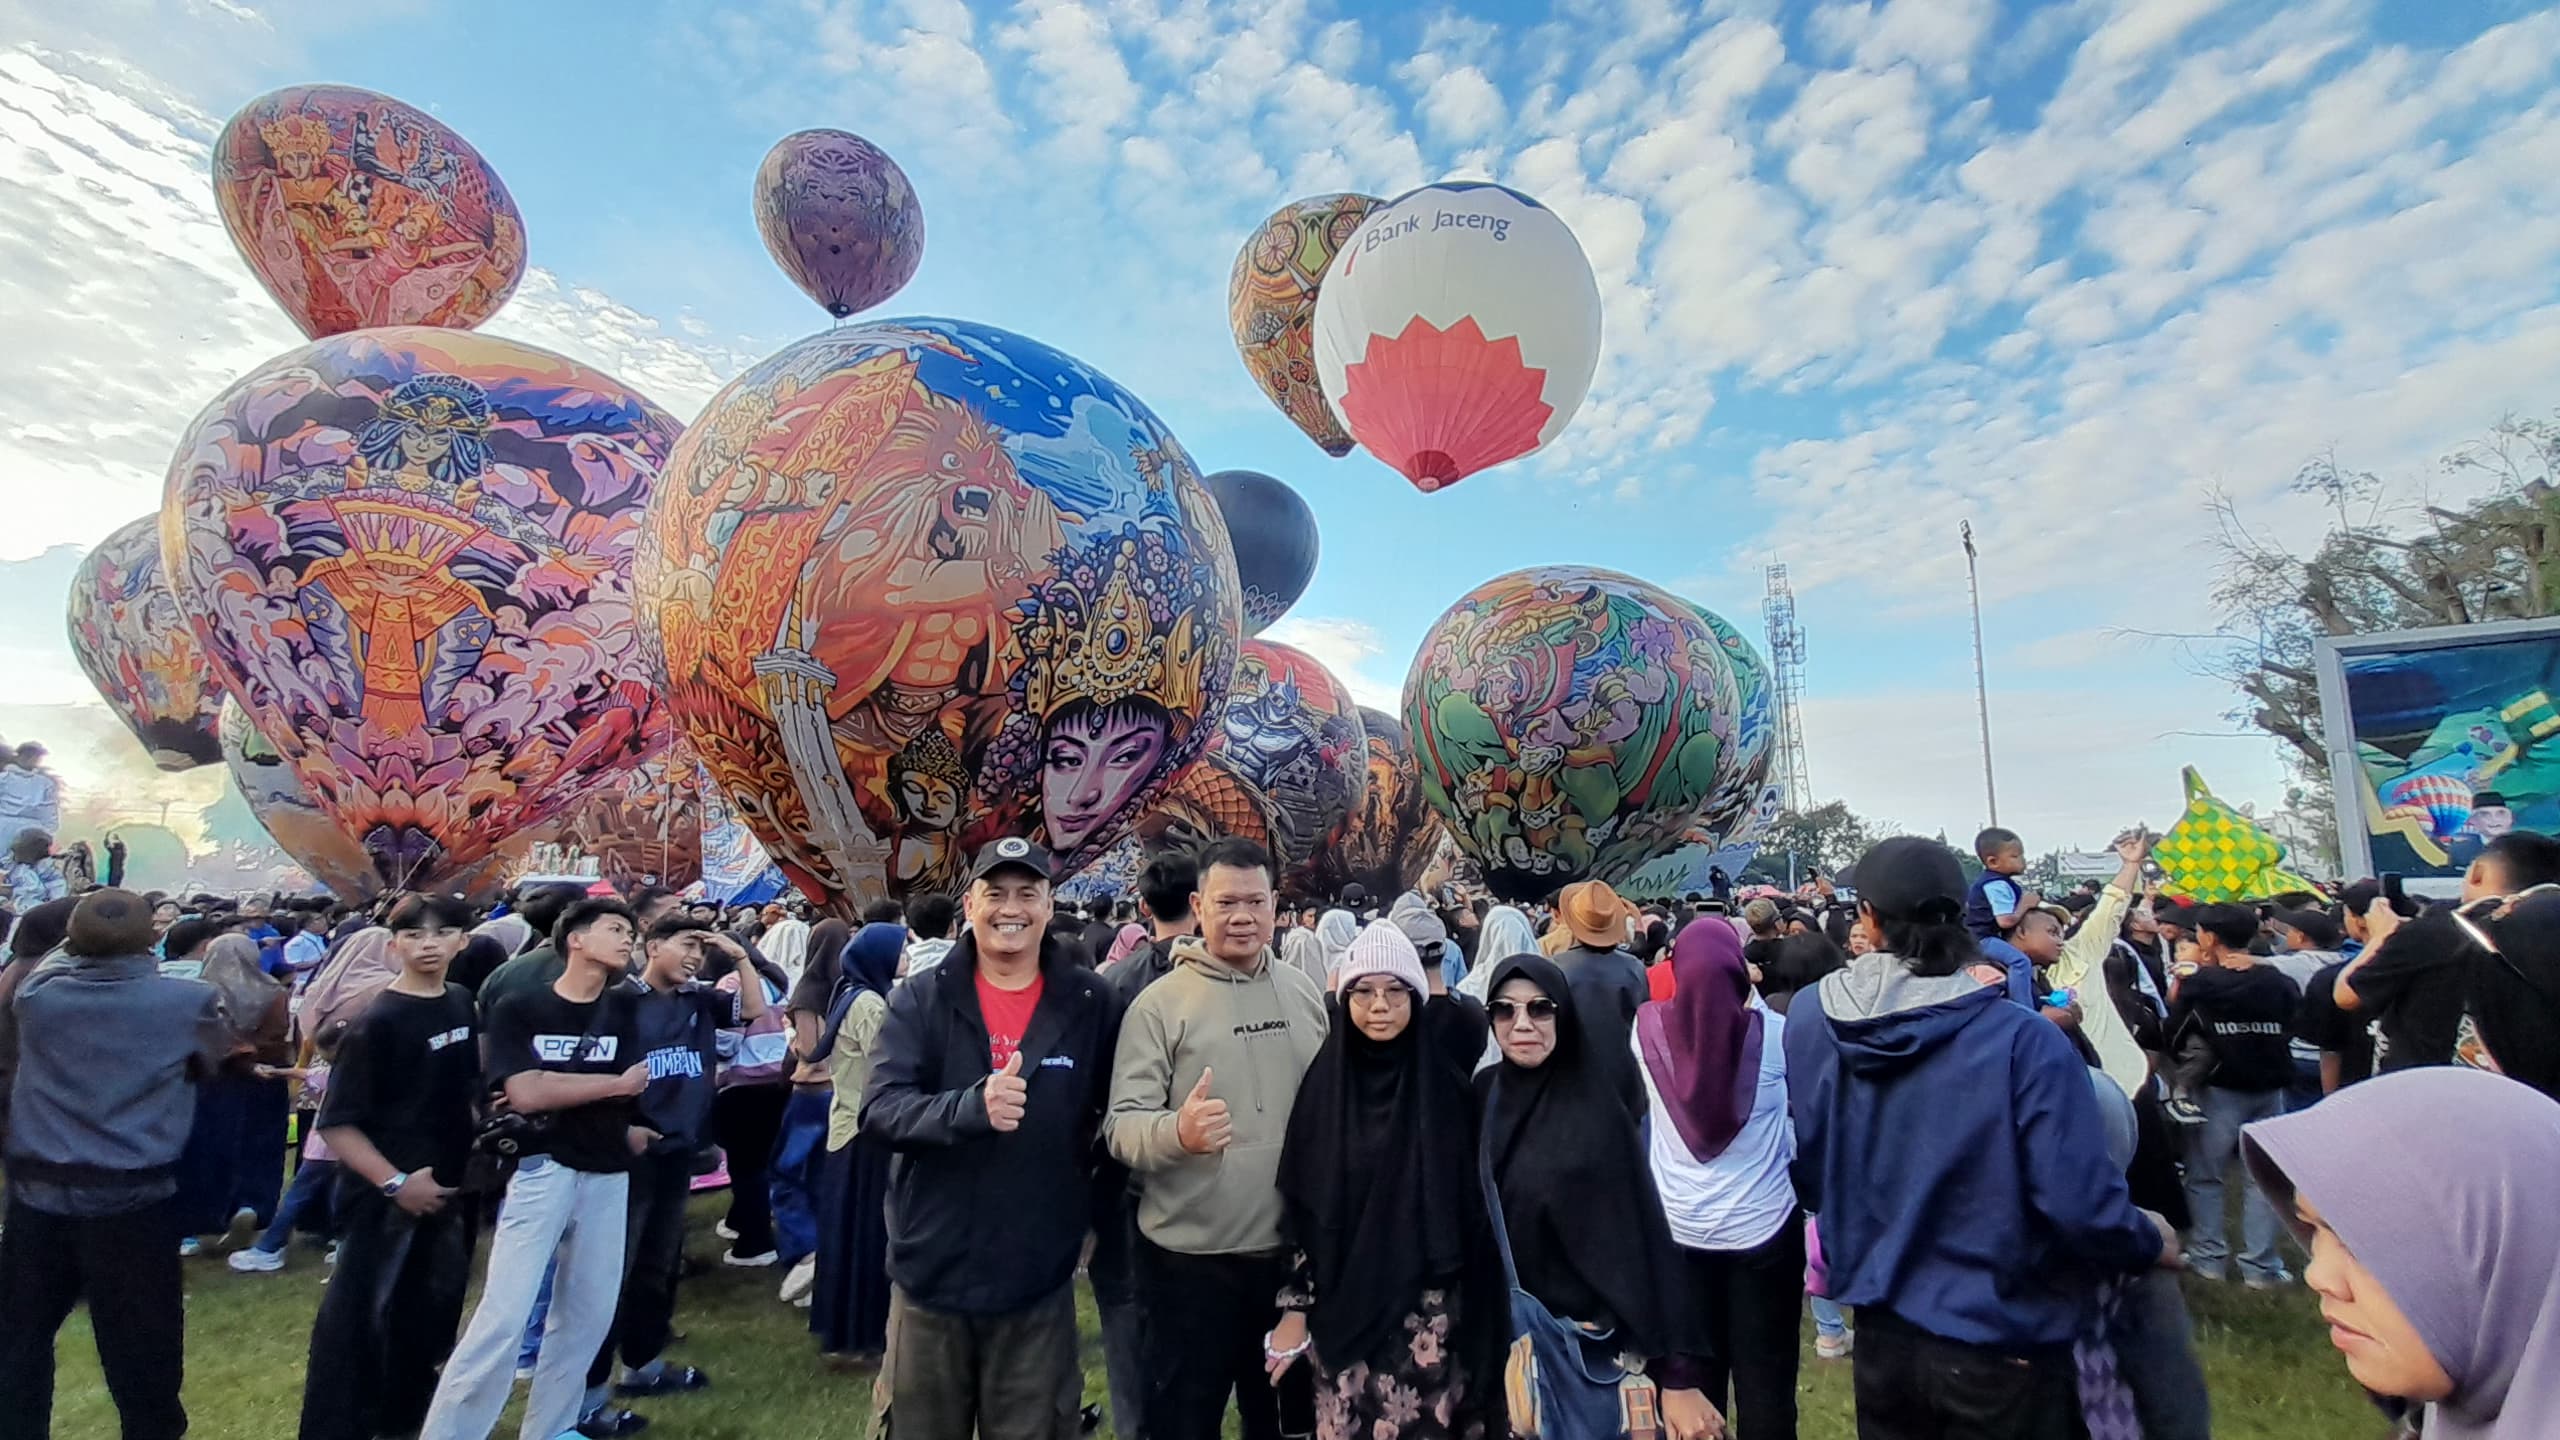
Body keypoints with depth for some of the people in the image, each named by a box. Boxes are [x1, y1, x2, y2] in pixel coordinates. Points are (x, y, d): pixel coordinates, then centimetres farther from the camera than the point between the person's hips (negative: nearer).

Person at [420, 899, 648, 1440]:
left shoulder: (622, 1009, 7)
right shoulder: (517, 1008, -2)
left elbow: (630, 1092, -4)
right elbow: (524, 1094, -14)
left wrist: (553, 1092, -11)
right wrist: (613, 1085, -7)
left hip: (607, 1175, 4)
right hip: (542, 1169, -4)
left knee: (588, 1316, 11)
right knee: (504, 1316, -8)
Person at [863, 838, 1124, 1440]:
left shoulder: (1089, 1002, -5)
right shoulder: (920, 999, -5)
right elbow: (880, 1110, -16)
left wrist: (1097, 1209, 0)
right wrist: (970, 1106, -33)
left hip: (1039, 1281, 0)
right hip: (931, 1274, 1)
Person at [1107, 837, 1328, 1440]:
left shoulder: (1304, 992, 2)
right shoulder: (1160, 1001, -12)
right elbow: (1123, 1125, -16)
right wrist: (1177, 1131, -36)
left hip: (1290, 1250, 4)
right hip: (1191, 1259, -4)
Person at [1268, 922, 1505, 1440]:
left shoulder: (1446, 1073, -6)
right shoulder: (1324, 1082, -4)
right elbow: (1301, 1205, -1)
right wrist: (1296, 1307, 0)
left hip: (1432, 1308, 0)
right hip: (1347, 1305, 0)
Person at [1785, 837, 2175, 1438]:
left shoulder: (1809, 1018, -11)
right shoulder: (2022, 1040, -22)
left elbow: (1805, 1168, -1)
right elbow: (2079, 1205, -21)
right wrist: (2151, 1242, 1)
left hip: (1883, 1331, 3)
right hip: (2002, 1344, -3)